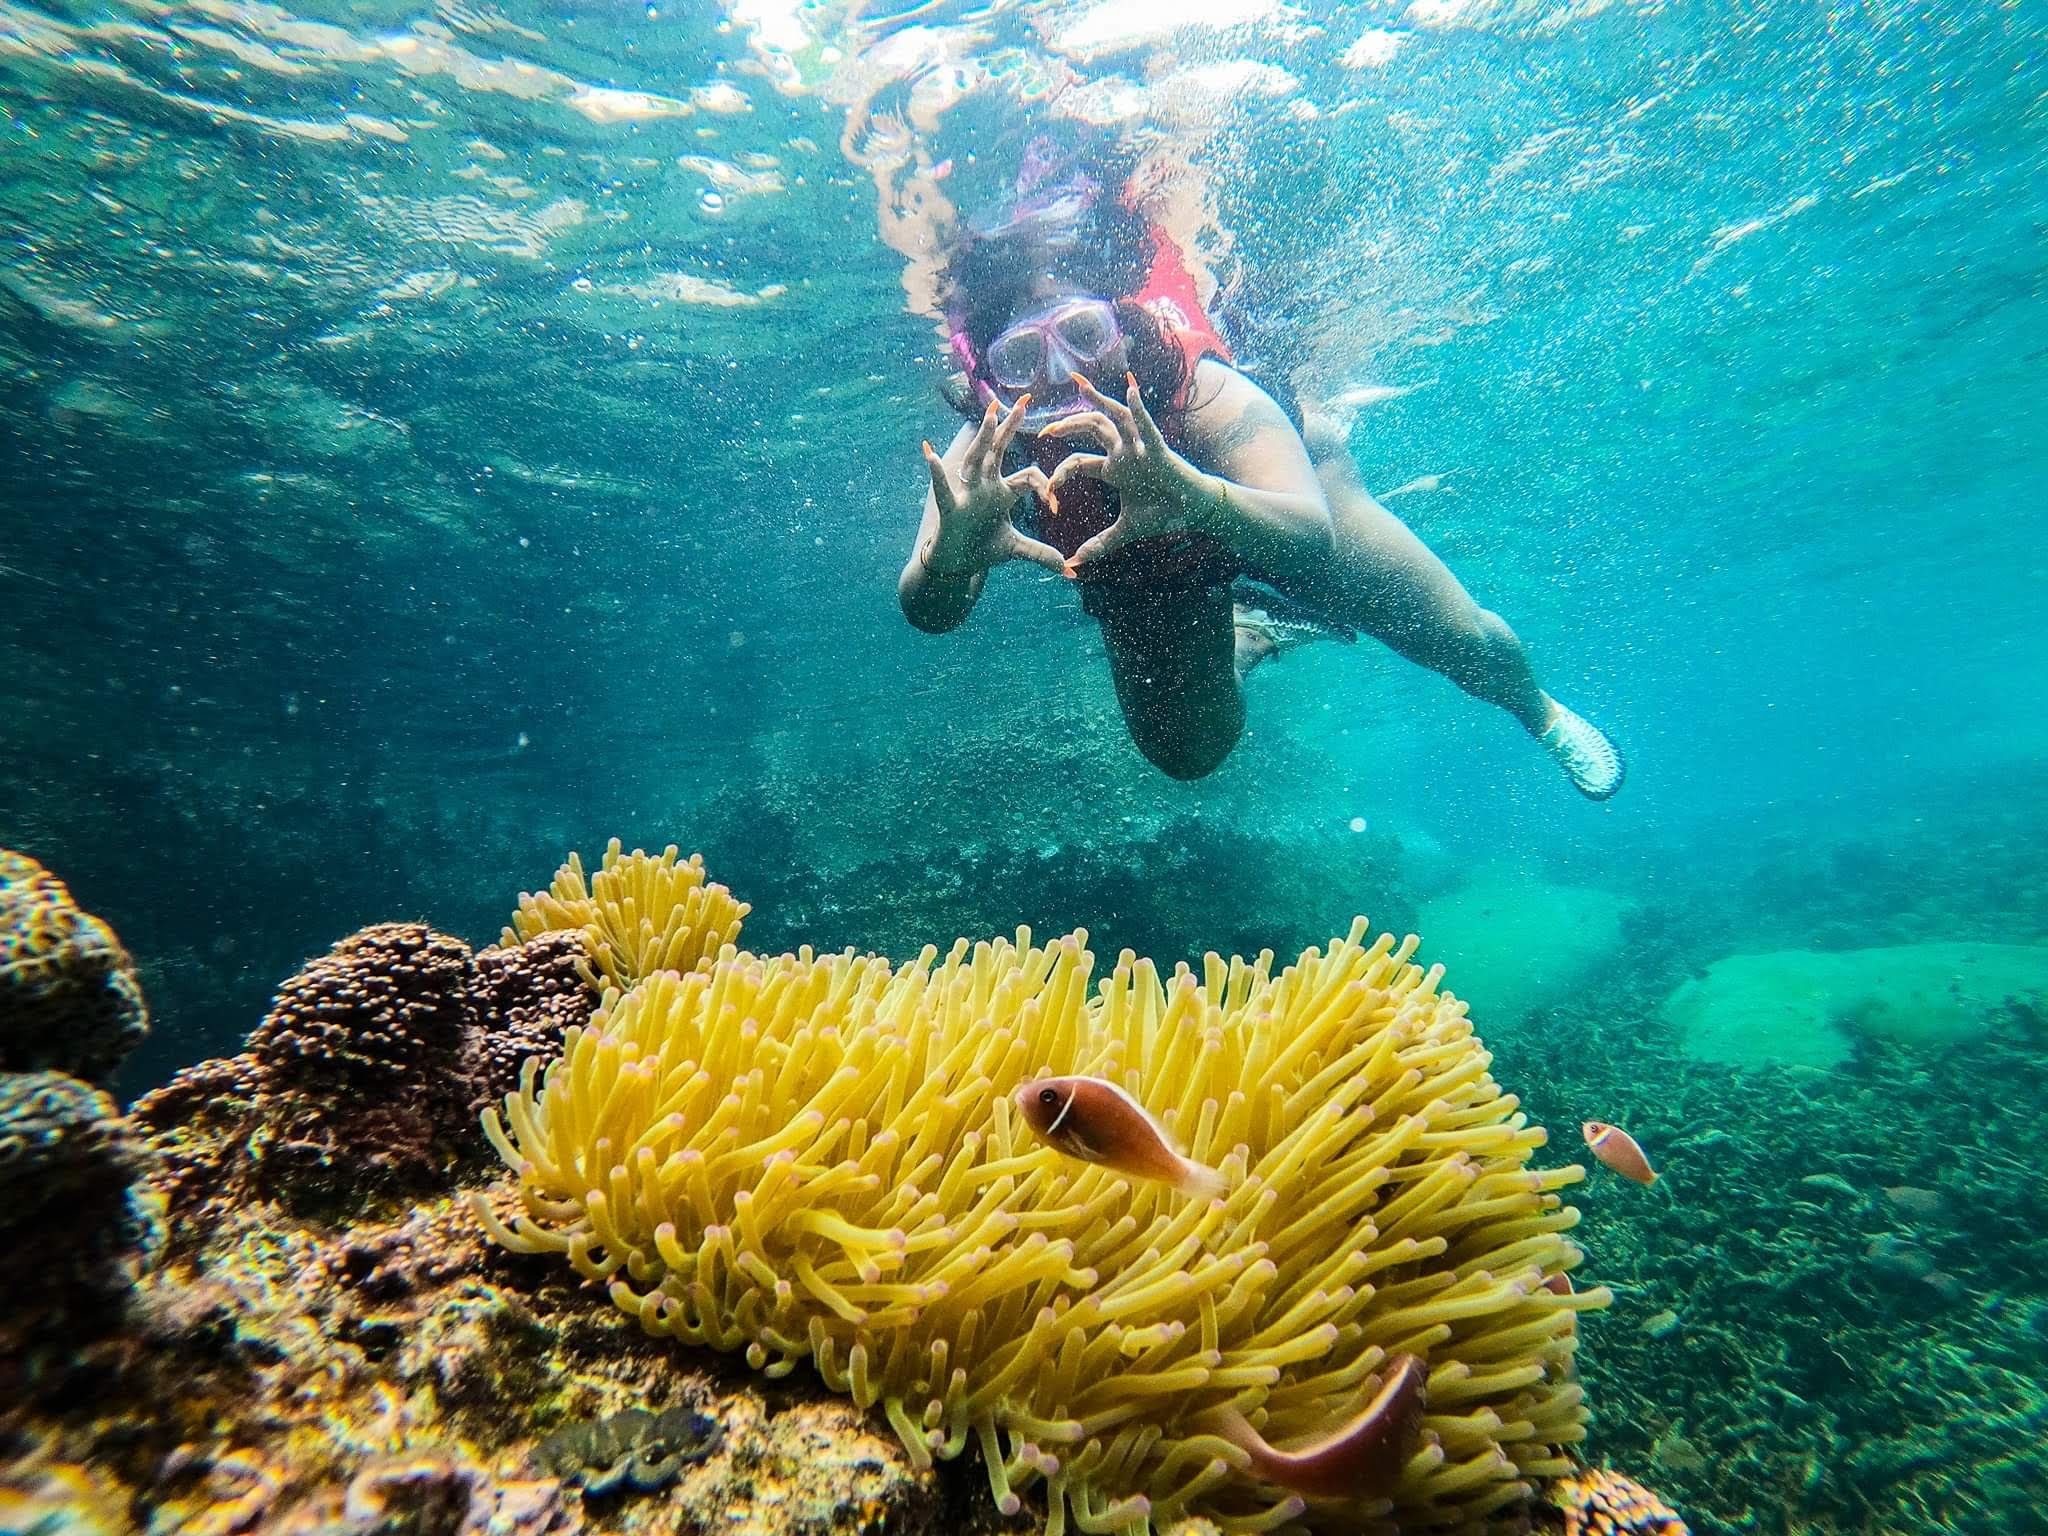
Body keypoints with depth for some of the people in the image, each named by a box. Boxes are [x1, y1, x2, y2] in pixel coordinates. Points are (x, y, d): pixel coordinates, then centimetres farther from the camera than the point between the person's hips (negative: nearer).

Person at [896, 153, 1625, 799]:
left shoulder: (1203, 395, -42)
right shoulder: (987, 454, -35)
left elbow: (1309, 537, -55)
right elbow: (927, 614, -43)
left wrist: (1197, 499, -75)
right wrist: (951, 558, -66)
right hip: (1145, 581, 3)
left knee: (1468, 645, 0)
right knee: (1183, 756, 10)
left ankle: (1535, 707, 39)